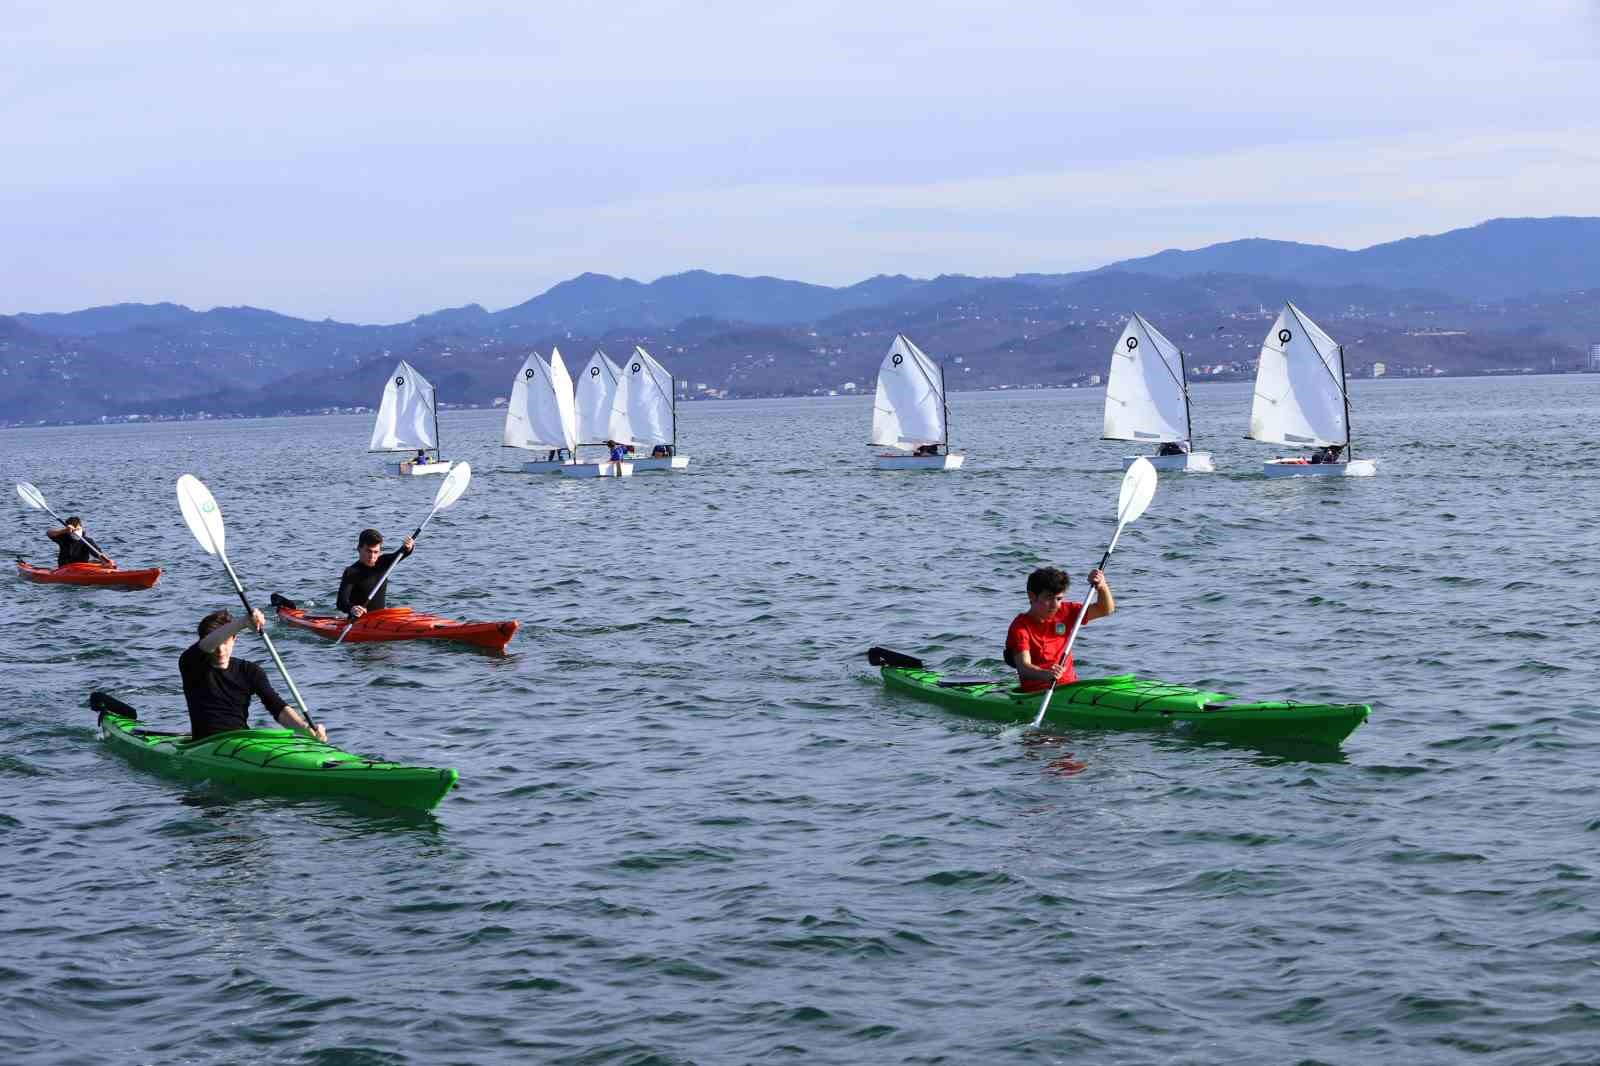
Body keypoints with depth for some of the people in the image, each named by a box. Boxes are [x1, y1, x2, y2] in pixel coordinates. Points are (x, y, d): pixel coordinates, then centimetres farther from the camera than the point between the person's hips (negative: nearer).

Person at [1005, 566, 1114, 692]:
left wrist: (1102, 586, -7)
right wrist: (1046, 674, -44)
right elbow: (1023, 667, -23)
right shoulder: (1020, 626, -9)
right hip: (1036, 693, -5)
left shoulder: (1065, 613, 10)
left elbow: (1106, 609, 14)